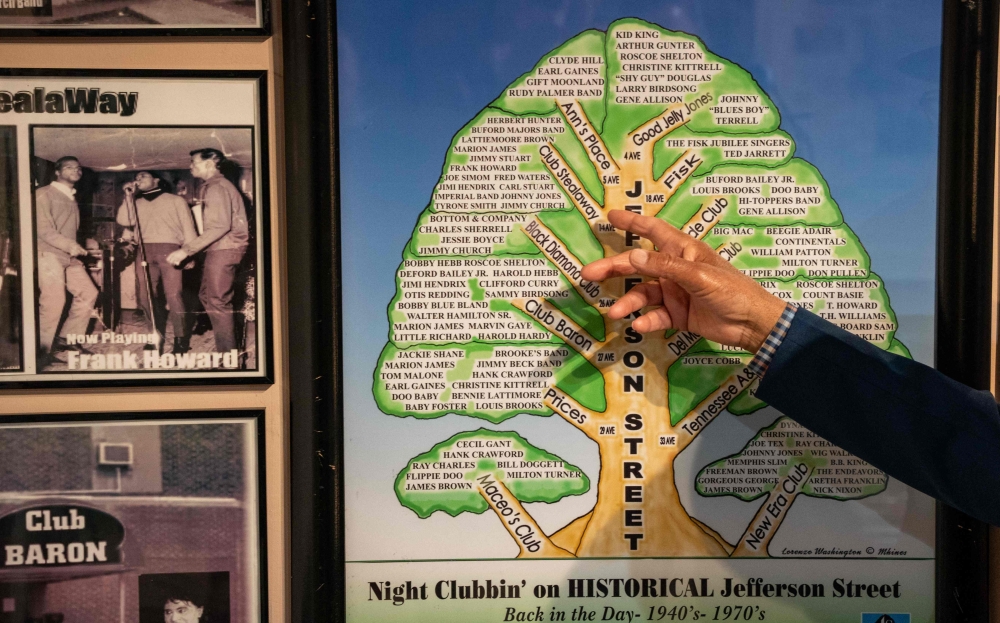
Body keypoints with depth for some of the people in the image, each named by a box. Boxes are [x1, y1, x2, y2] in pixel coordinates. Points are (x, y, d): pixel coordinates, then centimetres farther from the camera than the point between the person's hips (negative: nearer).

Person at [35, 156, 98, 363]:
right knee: (53, 301, -13)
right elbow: (43, 229, -15)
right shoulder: (44, 194, -5)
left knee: (88, 293, 4)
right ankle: (43, 351, -2)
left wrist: (77, 249, 8)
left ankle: (68, 338, 13)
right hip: (49, 255, -8)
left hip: (70, 257, 8)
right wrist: (70, 245, -24)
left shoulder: (72, 198, 21)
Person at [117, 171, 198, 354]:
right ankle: (158, 336, 17)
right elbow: (123, 221, 7)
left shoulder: (176, 200, 14)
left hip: (169, 249, -5)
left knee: (173, 295, -14)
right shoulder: (136, 203, 24)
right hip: (144, 251, 5)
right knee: (146, 297, 3)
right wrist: (129, 196, 7)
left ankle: (181, 340, -9)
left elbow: (188, 228, 6)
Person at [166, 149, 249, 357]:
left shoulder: (216, 187, -13)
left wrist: (187, 250, -25)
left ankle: (227, 355, -2)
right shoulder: (214, 186, 20)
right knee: (207, 295, 16)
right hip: (220, 249, 11)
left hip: (223, 249, -11)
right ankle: (225, 348, 21)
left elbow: (220, 226, -24)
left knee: (218, 302, -7)